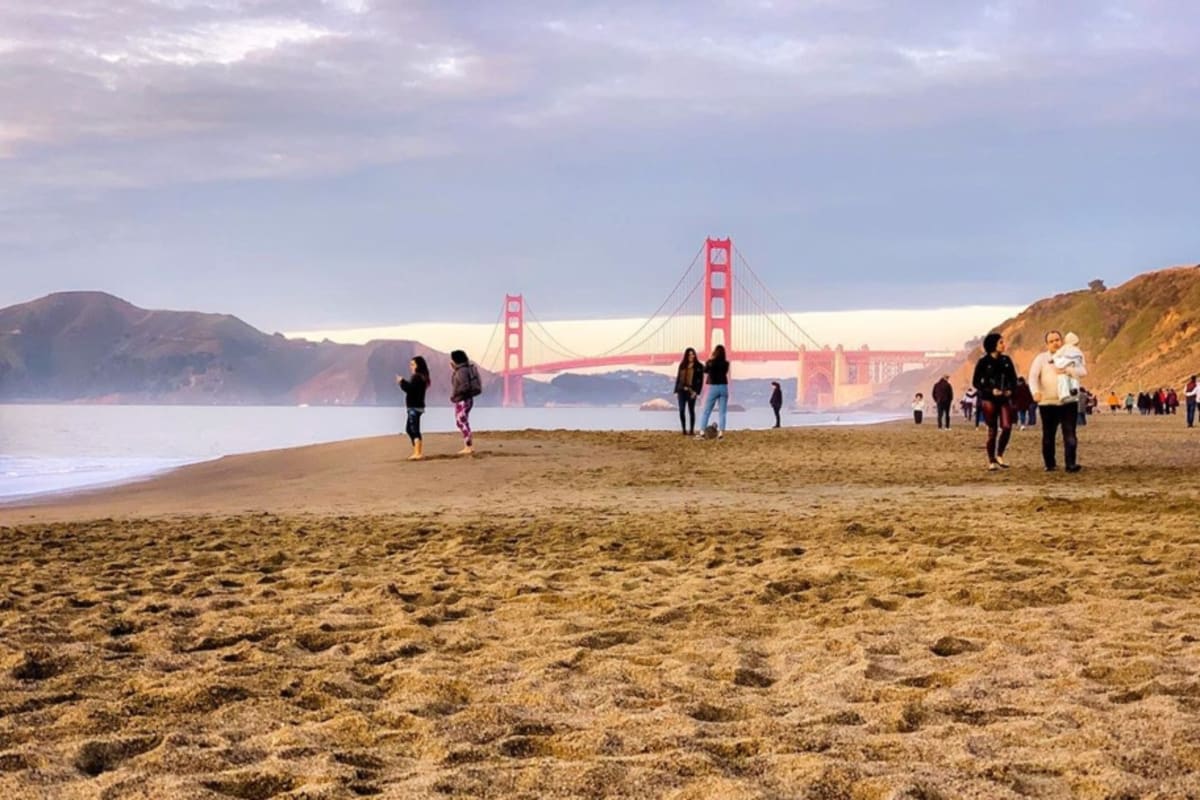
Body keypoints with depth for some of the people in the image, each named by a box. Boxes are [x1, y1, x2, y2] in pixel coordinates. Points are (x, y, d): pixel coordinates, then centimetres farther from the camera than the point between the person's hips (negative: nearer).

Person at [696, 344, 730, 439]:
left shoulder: (710, 363, -6)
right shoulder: (726, 363, -1)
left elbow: (705, 371, 11)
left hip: (713, 387, -2)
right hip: (723, 387, 2)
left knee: (706, 412, 4)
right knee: (722, 413, 4)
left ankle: (702, 432, -2)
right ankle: (721, 433, -3)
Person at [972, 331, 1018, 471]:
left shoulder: (1006, 360, 8)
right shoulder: (983, 362, -3)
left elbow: (1013, 378, 15)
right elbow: (975, 382, -2)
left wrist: (1010, 389, -5)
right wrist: (991, 391, -14)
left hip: (1005, 399, 3)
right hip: (989, 400, -3)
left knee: (1007, 427, -12)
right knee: (992, 430, 0)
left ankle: (999, 455, 6)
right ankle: (991, 461, 9)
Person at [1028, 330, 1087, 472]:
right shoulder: (1041, 358, 3)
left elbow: (1082, 371, -7)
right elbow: (1033, 376, -10)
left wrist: (1065, 369, -22)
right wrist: (1036, 391, -29)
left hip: (1069, 401, 0)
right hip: (1048, 403, 0)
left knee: (1070, 434, -8)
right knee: (1048, 435, 5)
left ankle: (1071, 463, -11)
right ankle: (1050, 464, 16)